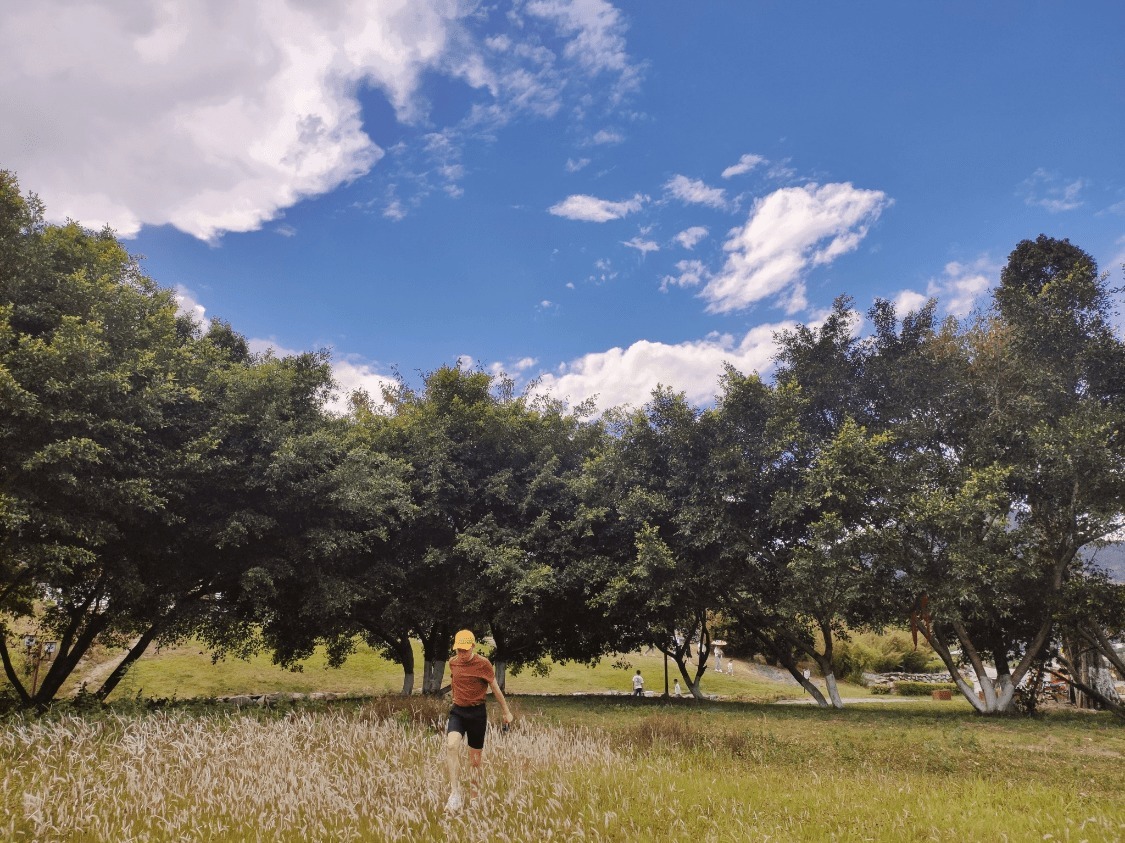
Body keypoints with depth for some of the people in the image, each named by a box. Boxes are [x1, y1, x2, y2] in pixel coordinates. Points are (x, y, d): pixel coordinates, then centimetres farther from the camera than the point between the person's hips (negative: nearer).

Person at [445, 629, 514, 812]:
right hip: (457, 711, 2)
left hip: (477, 713, -2)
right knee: (451, 745, -24)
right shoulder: (453, 662, 1)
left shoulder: (483, 663, -10)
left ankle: (474, 796, 25)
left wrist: (507, 712, 5)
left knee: (475, 756, 7)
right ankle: (455, 794, -22)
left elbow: (495, 688, -1)